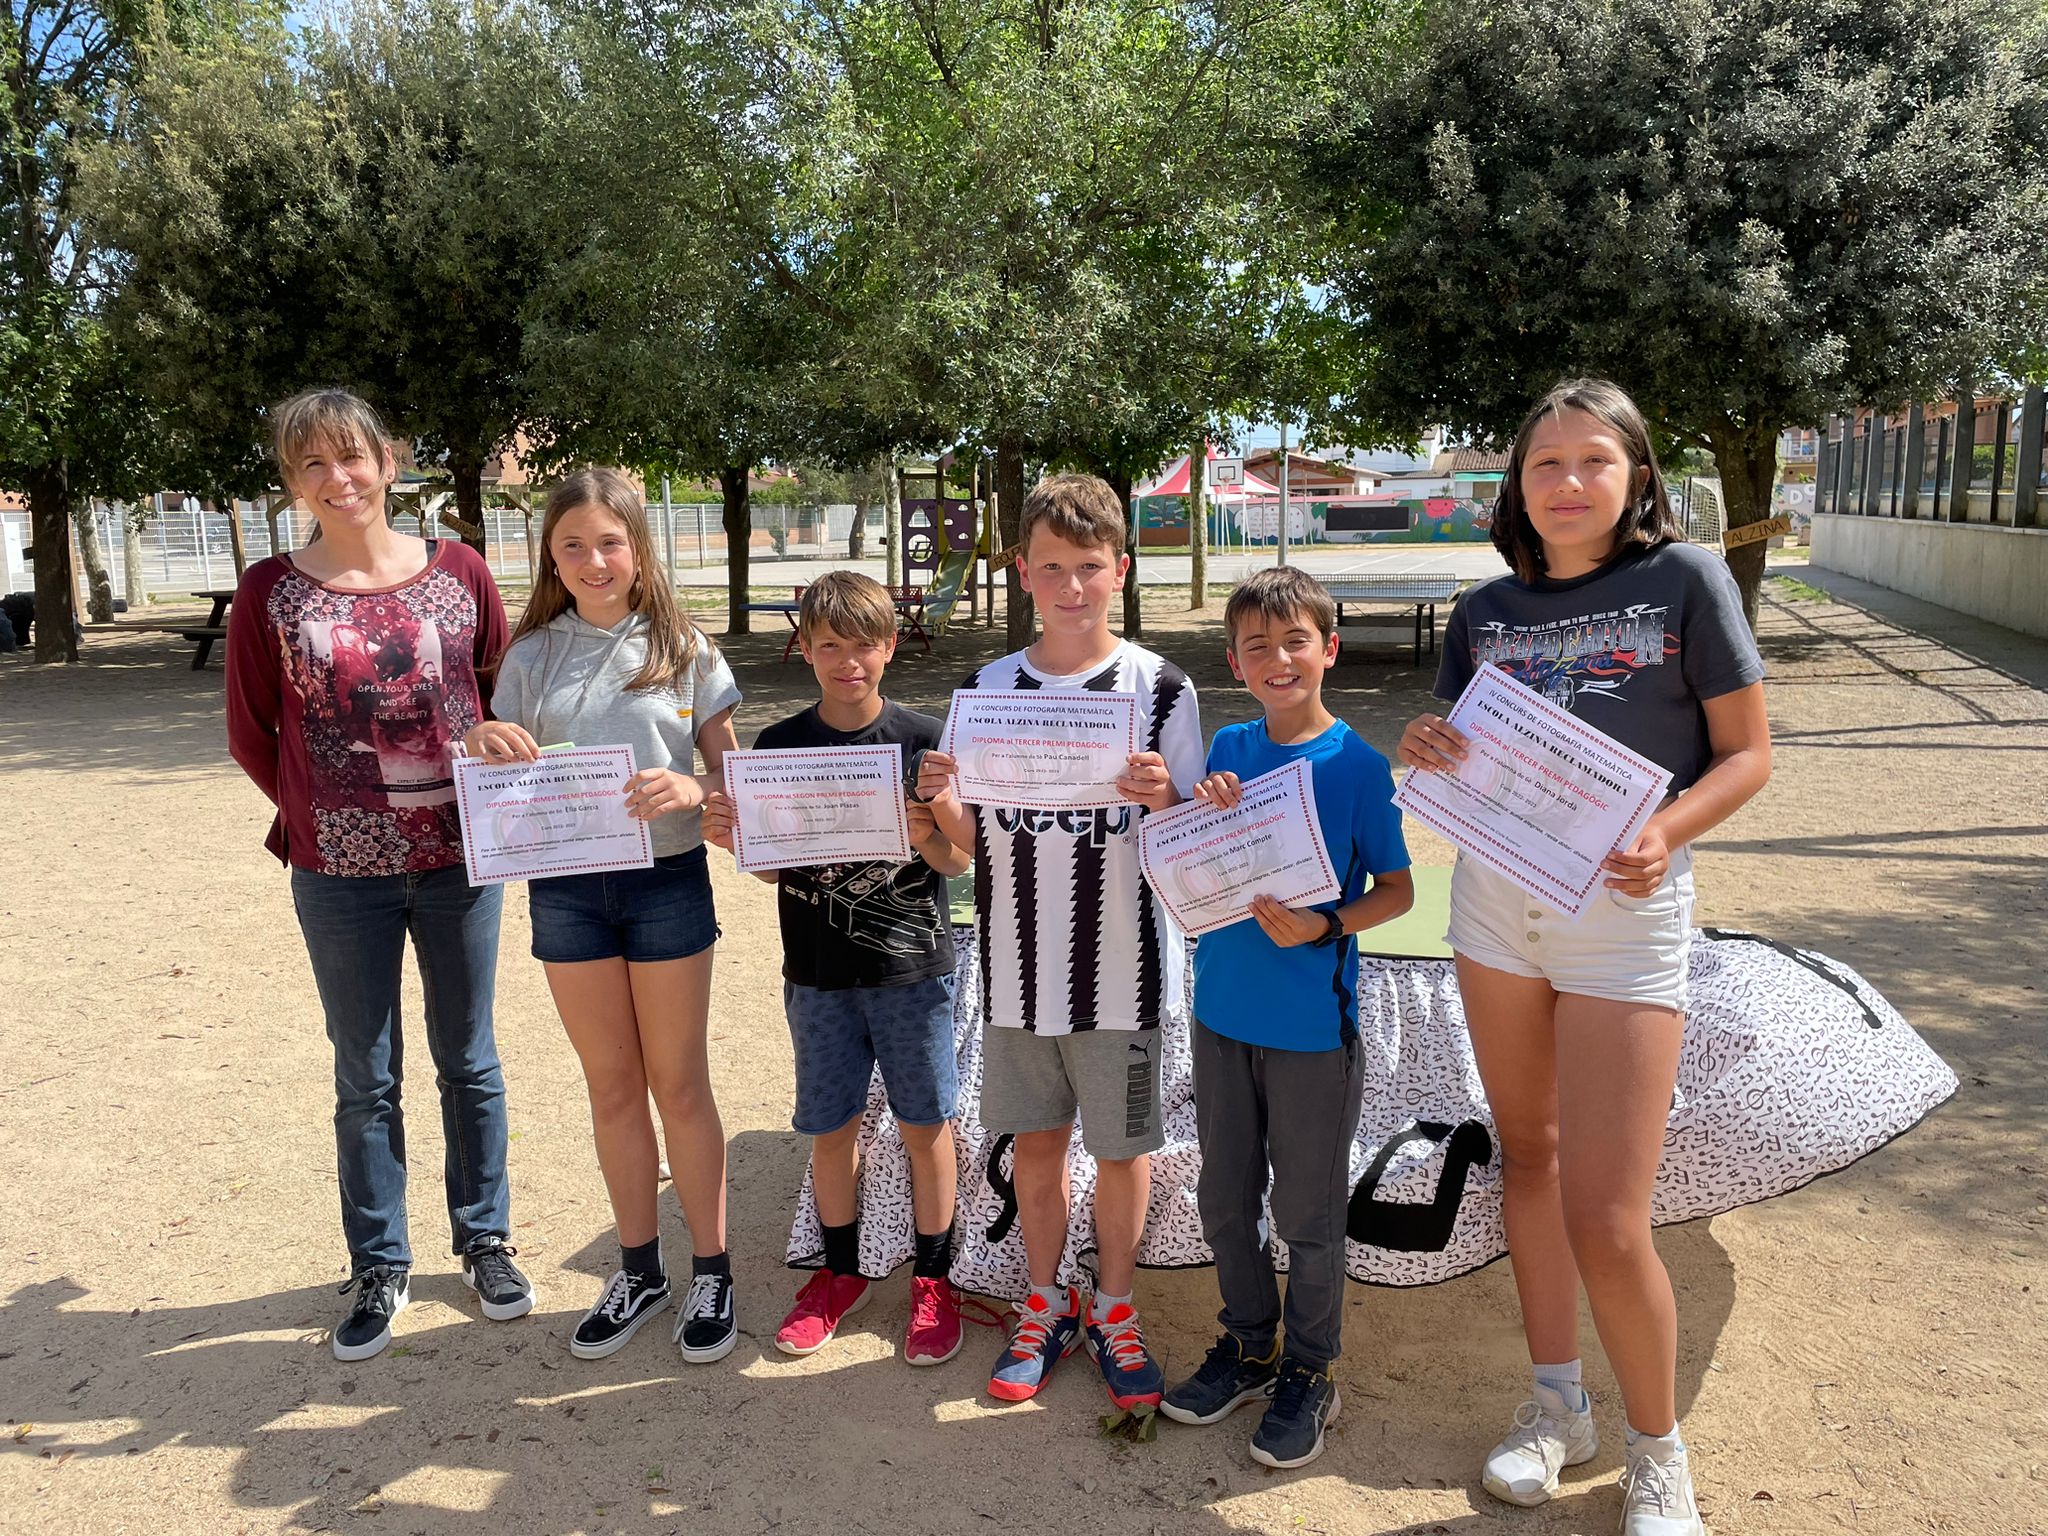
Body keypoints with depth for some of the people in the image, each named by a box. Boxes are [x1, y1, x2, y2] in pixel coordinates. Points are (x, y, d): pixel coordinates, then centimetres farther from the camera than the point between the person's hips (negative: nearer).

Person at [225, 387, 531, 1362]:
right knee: (366, 1079, 10)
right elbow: (250, 734, 6)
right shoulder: (270, 592, -3)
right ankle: (380, 1267, 27)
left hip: (459, 859, 1)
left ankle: (484, 1242, 30)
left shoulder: (458, 572, 0)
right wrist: (317, 818, 2)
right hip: (342, 873, -1)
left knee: (468, 1061, 13)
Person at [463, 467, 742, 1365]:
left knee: (680, 1083, 7)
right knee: (611, 1086, 14)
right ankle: (639, 1270, 29)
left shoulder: (684, 649, -1)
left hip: (667, 878, -2)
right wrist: (482, 744, -14)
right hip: (565, 886, 3)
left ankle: (710, 1272, 21)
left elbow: (730, 773, -1)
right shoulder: (532, 653, 5)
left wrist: (690, 792, -23)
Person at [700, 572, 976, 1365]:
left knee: (925, 1123, 6)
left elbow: (957, 861, -3)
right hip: (818, 972, 2)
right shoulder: (778, 745, 1)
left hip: (913, 967, -2)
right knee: (830, 1126, 12)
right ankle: (841, 1271, 32)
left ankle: (932, 1277, 25)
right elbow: (773, 866, 5)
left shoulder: (924, 739, -5)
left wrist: (926, 837, -24)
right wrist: (734, 837, -14)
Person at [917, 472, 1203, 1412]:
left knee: (1121, 1146, 11)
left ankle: (1113, 1309, 33)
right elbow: (973, 841, 7)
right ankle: (1046, 1304, 35)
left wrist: (1161, 799, -25)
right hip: (1017, 966, 3)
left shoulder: (1159, 686, -5)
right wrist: (940, 800, -13)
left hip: (1123, 964, -2)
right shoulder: (988, 688, 4)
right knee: (1036, 1140, 15)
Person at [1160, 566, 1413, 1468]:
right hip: (1222, 1012, 5)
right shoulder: (1228, 749, 2)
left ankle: (1308, 1375, 29)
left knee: (1308, 1213, 9)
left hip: (1314, 1026, -4)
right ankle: (1246, 1347, 37)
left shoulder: (1357, 765, -10)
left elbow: (1396, 889, -6)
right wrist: (1206, 821, -14)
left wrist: (1322, 928, -23)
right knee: (1225, 1199, 17)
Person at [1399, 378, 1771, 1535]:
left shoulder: (1686, 578, -5)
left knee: (1605, 1220, -6)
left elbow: (1747, 754, -4)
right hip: (1496, 903, 5)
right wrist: (1428, 751, -13)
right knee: (1528, 1152, 15)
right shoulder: (1487, 612, 6)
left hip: (1626, 915, -4)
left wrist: (1665, 832, -22)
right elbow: (1456, 769, 10)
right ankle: (1558, 1404, 34)